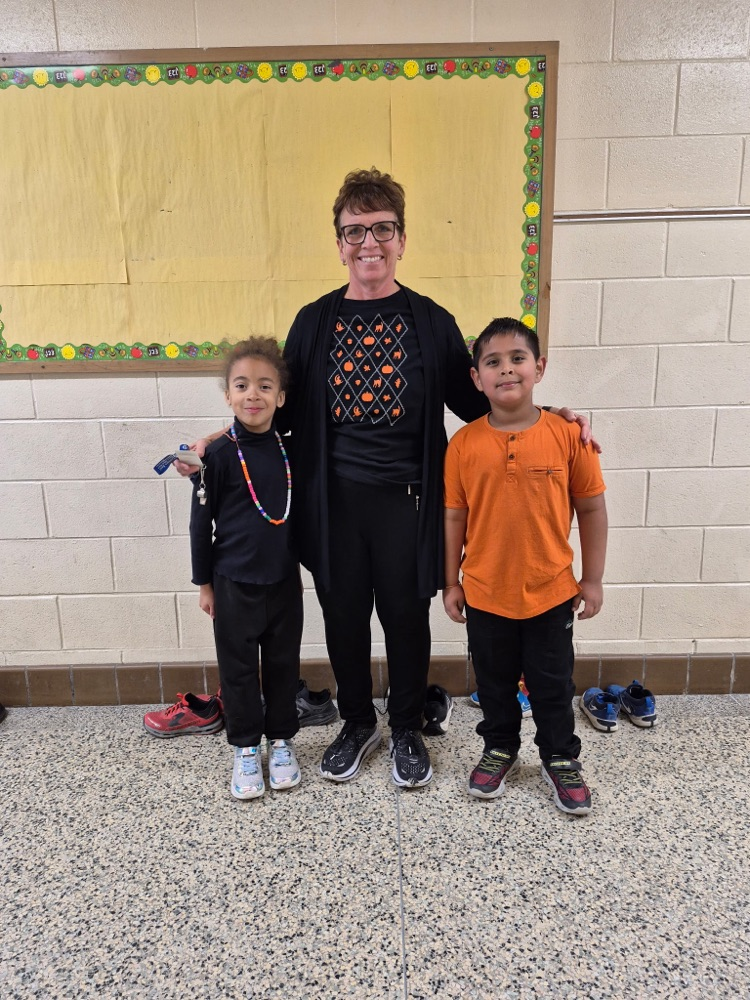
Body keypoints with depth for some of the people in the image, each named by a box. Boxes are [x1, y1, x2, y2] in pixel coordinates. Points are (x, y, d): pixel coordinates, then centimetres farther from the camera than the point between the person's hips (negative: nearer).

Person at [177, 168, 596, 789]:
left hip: (405, 499, -1)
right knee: (343, 617, 13)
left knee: (406, 617, 11)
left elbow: (471, 402, 5)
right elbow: (283, 409, 9)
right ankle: (357, 723, 38)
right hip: (335, 499, 2)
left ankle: (407, 729, 36)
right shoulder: (315, 323, 4)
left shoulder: (430, 322, 0)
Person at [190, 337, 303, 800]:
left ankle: (282, 740, 32)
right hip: (235, 583, -2)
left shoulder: (289, 450, 0)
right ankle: (246, 748, 27)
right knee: (238, 668, 10)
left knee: (283, 663, 13)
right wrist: (204, 582, 0)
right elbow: (202, 520, -4)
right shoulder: (220, 454, -10)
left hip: (284, 580, 3)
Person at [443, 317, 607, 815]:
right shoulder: (464, 443, -8)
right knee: (495, 682, 19)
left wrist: (592, 579, 1)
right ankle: (500, 749, 42)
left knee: (553, 683, 15)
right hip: (485, 592, 1)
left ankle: (562, 759, 38)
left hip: (550, 590, 0)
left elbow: (591, 508, -1)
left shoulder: (568, 436, -9)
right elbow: (455, 517, -1)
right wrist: (452, 582, 2)